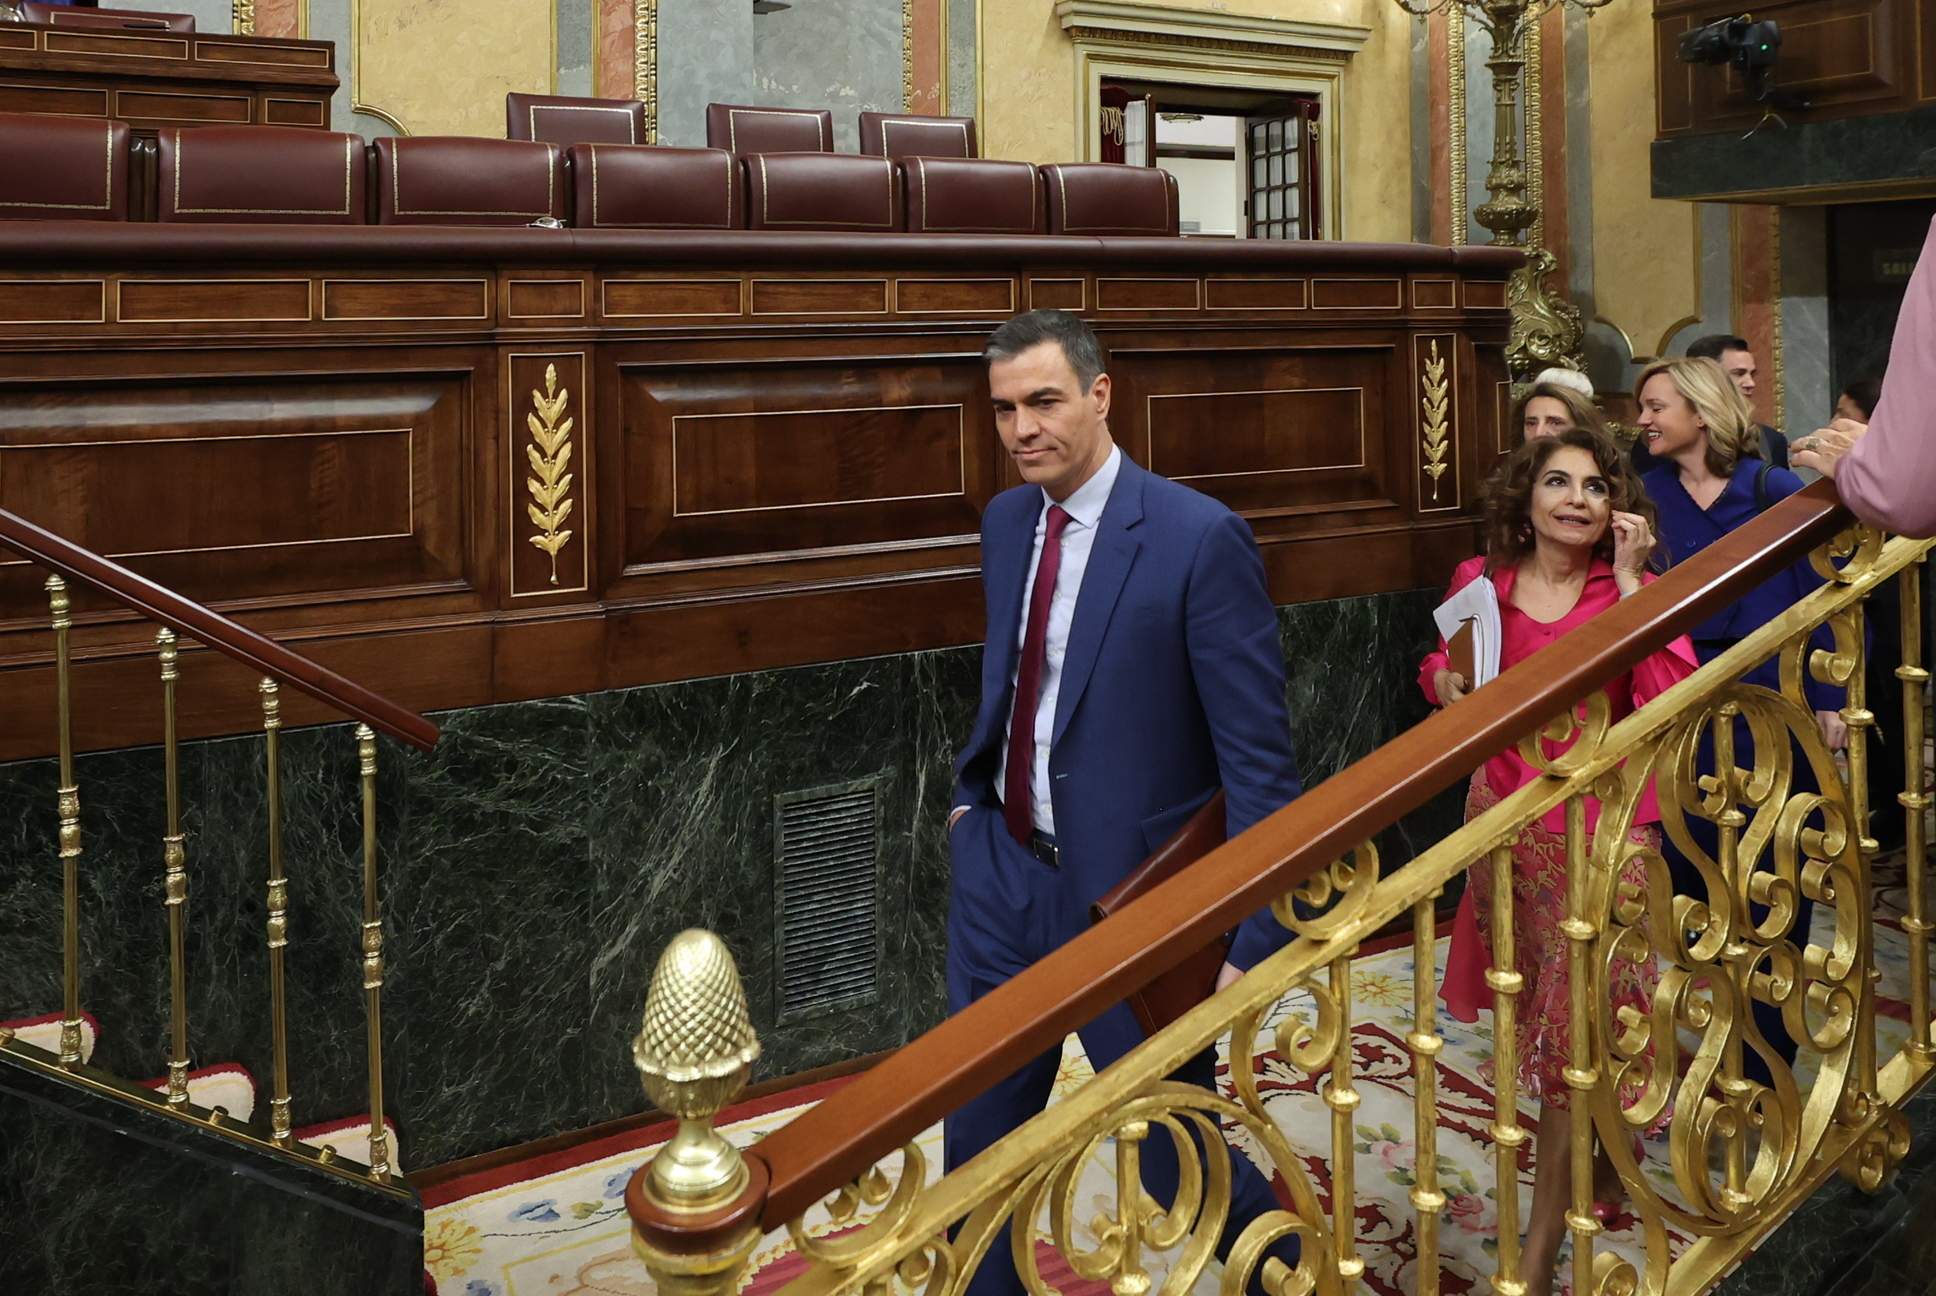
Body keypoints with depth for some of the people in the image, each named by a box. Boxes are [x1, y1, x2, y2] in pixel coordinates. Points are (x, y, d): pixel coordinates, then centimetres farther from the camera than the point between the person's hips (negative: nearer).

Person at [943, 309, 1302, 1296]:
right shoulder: (1004, 520, 5)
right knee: (975, 1142, 15)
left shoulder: (1200, 538, -17)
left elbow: (1259, 758, -17)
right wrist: (972, 790, 12)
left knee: (1175, 1158, 7)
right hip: (1000, 875, 6)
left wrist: (1256, 939, -18)